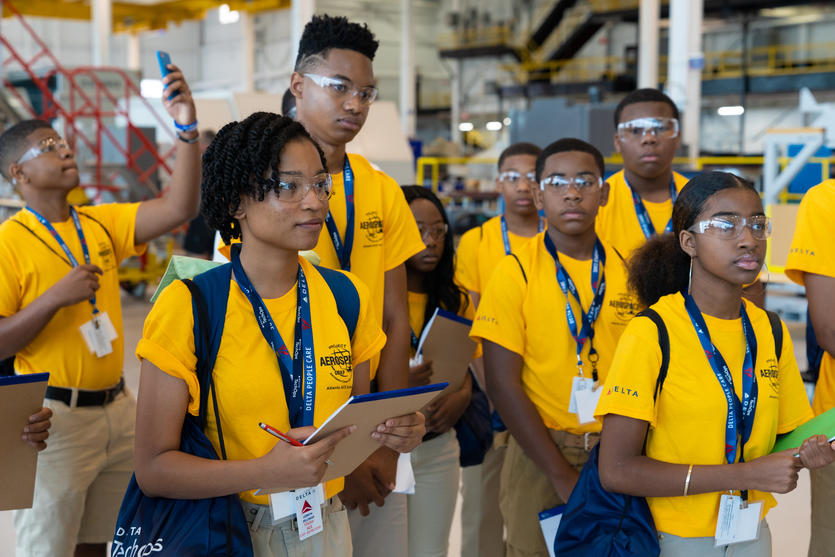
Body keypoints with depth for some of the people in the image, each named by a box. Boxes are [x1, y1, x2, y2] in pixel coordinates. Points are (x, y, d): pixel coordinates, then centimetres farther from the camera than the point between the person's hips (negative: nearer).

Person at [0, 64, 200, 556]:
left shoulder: (102, 225, 8)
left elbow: (179, 208, -3)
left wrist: (188, 128, -11)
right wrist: (56, 298, -23)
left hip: (117, 409, 6)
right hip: (54, 417, -5)